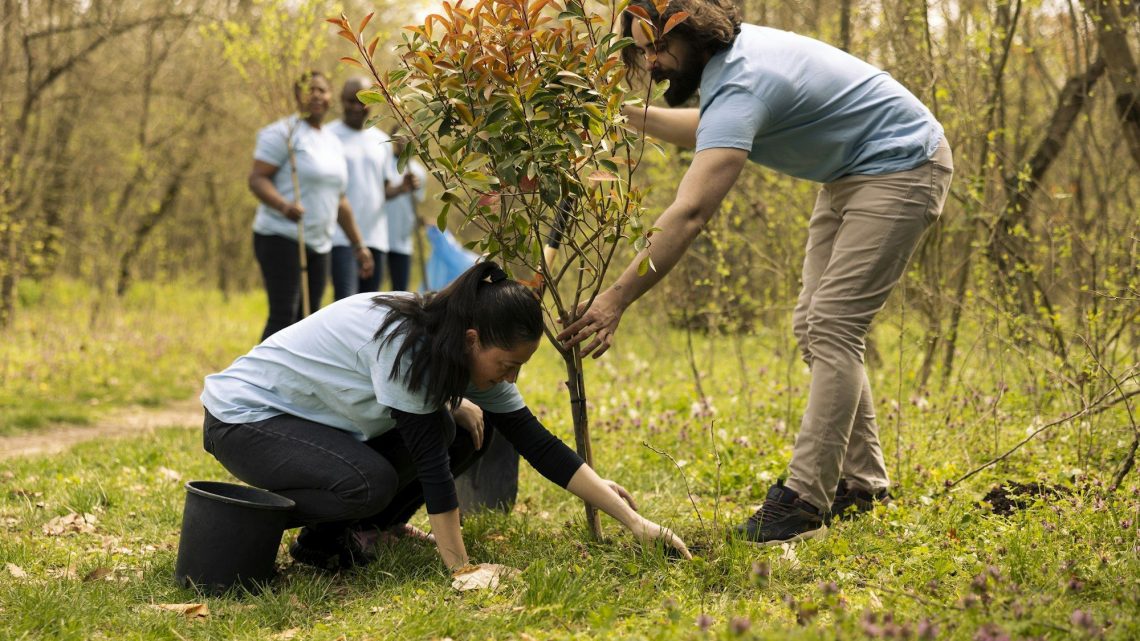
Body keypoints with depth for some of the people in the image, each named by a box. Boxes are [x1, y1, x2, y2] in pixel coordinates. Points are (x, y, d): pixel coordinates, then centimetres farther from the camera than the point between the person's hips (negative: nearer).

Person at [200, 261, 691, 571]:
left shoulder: (472, 351, -9)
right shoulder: (404, 343, -33)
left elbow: (538, 444, -7)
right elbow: (431, 463, -33)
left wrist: (634, 521, -10)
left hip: (319, 417, 8)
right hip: (244, 416, -8)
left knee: (468, 431, -6)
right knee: (370, 482, -35)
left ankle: (362, 529, 5)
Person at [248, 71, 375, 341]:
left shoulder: (333, 143, 18)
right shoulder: (284, 133, -5)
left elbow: (339, 201, 23)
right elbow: (257, 179, -13)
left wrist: (359, 245, 21)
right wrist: (284, 206, -31)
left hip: (319, 244, 8)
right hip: (281, 237, -7)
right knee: (283, 316, -14)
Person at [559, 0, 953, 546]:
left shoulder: (741, 86, -31)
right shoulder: (728, 56, -1)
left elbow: (689, 213, -41)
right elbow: (705, 129, 23)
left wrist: (617, 298, -44)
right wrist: (624, 113, 11)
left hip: (901, 167, -10)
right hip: (848, 174, 10)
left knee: (833, 328, -17)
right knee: (814, 326, 9)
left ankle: (804, 500, -19)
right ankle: (861, 480, 15)